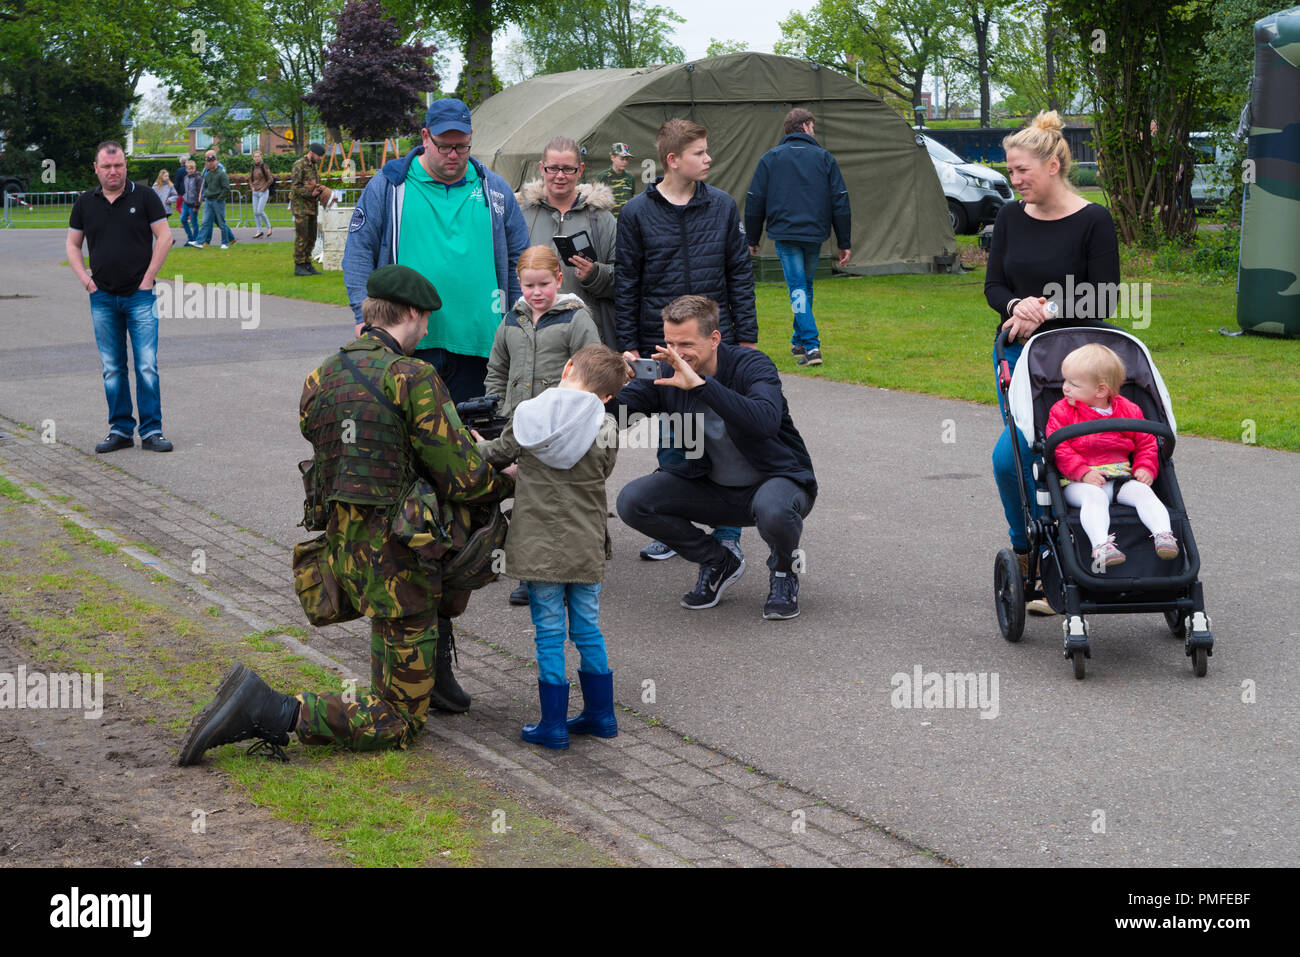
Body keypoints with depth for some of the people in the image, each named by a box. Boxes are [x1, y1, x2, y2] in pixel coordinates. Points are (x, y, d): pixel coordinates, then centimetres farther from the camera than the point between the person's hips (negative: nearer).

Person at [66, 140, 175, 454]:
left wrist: (148, 278, -7)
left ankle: (151, 431, -1)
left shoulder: (144, 197, 0)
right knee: (112, 368, 6)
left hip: (140, 296, -3)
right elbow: (72, 245, 15)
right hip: (102, 298, 3)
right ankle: (120, 429, 13)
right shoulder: (85, 203, 8)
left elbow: (164, 237, -2)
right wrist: (86, 280, 1)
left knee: (147, 365, -7)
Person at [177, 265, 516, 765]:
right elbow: (463, 479, -15)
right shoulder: (413, 377, -15)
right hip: (395, 564, -8)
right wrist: (512, 480, 6)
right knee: (396, 723, 3)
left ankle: (434, 673, 32)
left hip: (344, 550, 8)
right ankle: (266, 713, -12)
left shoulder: (321, 377, 8)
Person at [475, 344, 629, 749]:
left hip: (539, 545, -1)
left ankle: (553, 724, 7)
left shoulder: (527, 415, -6)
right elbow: (600, 475, 8)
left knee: (549, 633, 3)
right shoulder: (605, 428, -5)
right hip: (587, 546, 1)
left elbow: (500, 452, 10)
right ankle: (600, 714, 24)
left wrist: (479, 448, 36)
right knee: (587, 628, 15)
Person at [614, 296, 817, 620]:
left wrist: (699, 384, -47)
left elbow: (767, 421, -42)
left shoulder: (752, 366, -21)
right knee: (632, 501, -16)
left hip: (778, 478, -5)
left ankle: (783, 569, -1)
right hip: (711, 487, 5)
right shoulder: (665, 374, -8)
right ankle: (718, 563, 7)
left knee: (773, 509, -41)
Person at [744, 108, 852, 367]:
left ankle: (811, 345, -18)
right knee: (806, 287, 18)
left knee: (797, 288, -5)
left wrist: (752, 239, 14)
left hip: (784, 233, -2)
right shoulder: (824, 158, 6)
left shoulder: (770, 158, 5)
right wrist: (844, 243, 9)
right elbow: (840, 202, 5)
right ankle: (800, 341, 28)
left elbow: (755, 201, 5)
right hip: (815, 234, 2)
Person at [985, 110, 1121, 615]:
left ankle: (1028, 554, 1)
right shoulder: (1011, 217, 5)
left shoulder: (1093, 221, -9)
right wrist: (1018, 305, -15)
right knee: (1029, 456, 4)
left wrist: (1045, 312, -19)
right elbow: (993, 285, 5)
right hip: (1016, 351, 5)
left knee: (1009, 456, -14)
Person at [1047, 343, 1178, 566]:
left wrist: (1145, 468, 0)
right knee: (1094, 497, -35)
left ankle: (1164, 535, -34)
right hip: (1080, 483, -3)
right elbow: (1059, 448, -7)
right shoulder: (1062, 412, 4)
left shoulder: (1128, 410, 11)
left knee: (1143, 492, -25)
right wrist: (1083, 472, -20)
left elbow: (1146, 443, 19)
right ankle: (1101, 545, -53)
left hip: (1121, 478, 3)